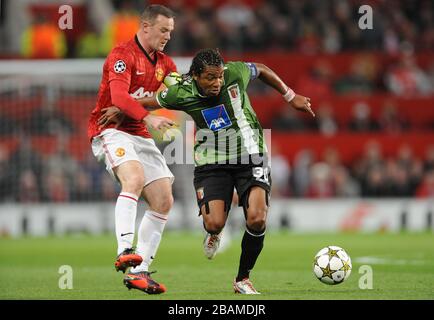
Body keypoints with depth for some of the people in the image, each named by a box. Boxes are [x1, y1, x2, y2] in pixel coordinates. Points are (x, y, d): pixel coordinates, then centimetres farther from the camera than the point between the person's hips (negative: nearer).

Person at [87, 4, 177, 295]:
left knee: (164, 201, -1)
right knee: (134, 178, -34)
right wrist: (148, 118, -40)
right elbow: (118, 97, -27)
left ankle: (139, 271, 4)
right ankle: (124, 251, -42)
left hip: (141, 135, 8)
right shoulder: (123, 55, -12)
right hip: (111, 131, -8)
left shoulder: (164, 63, 14)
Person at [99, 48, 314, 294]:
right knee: (214, 223, -19)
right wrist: (121, 109, 6)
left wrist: (291, 97, 15)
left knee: (257, 219, -17)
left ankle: (243, 279, 7)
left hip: (250, 156, 0)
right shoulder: (181, 93, -15)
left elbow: (262, 70, 7)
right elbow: (152, 101, 8)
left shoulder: (235, 73, -16)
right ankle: (215, 233, 24)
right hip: (211, 161, 0)